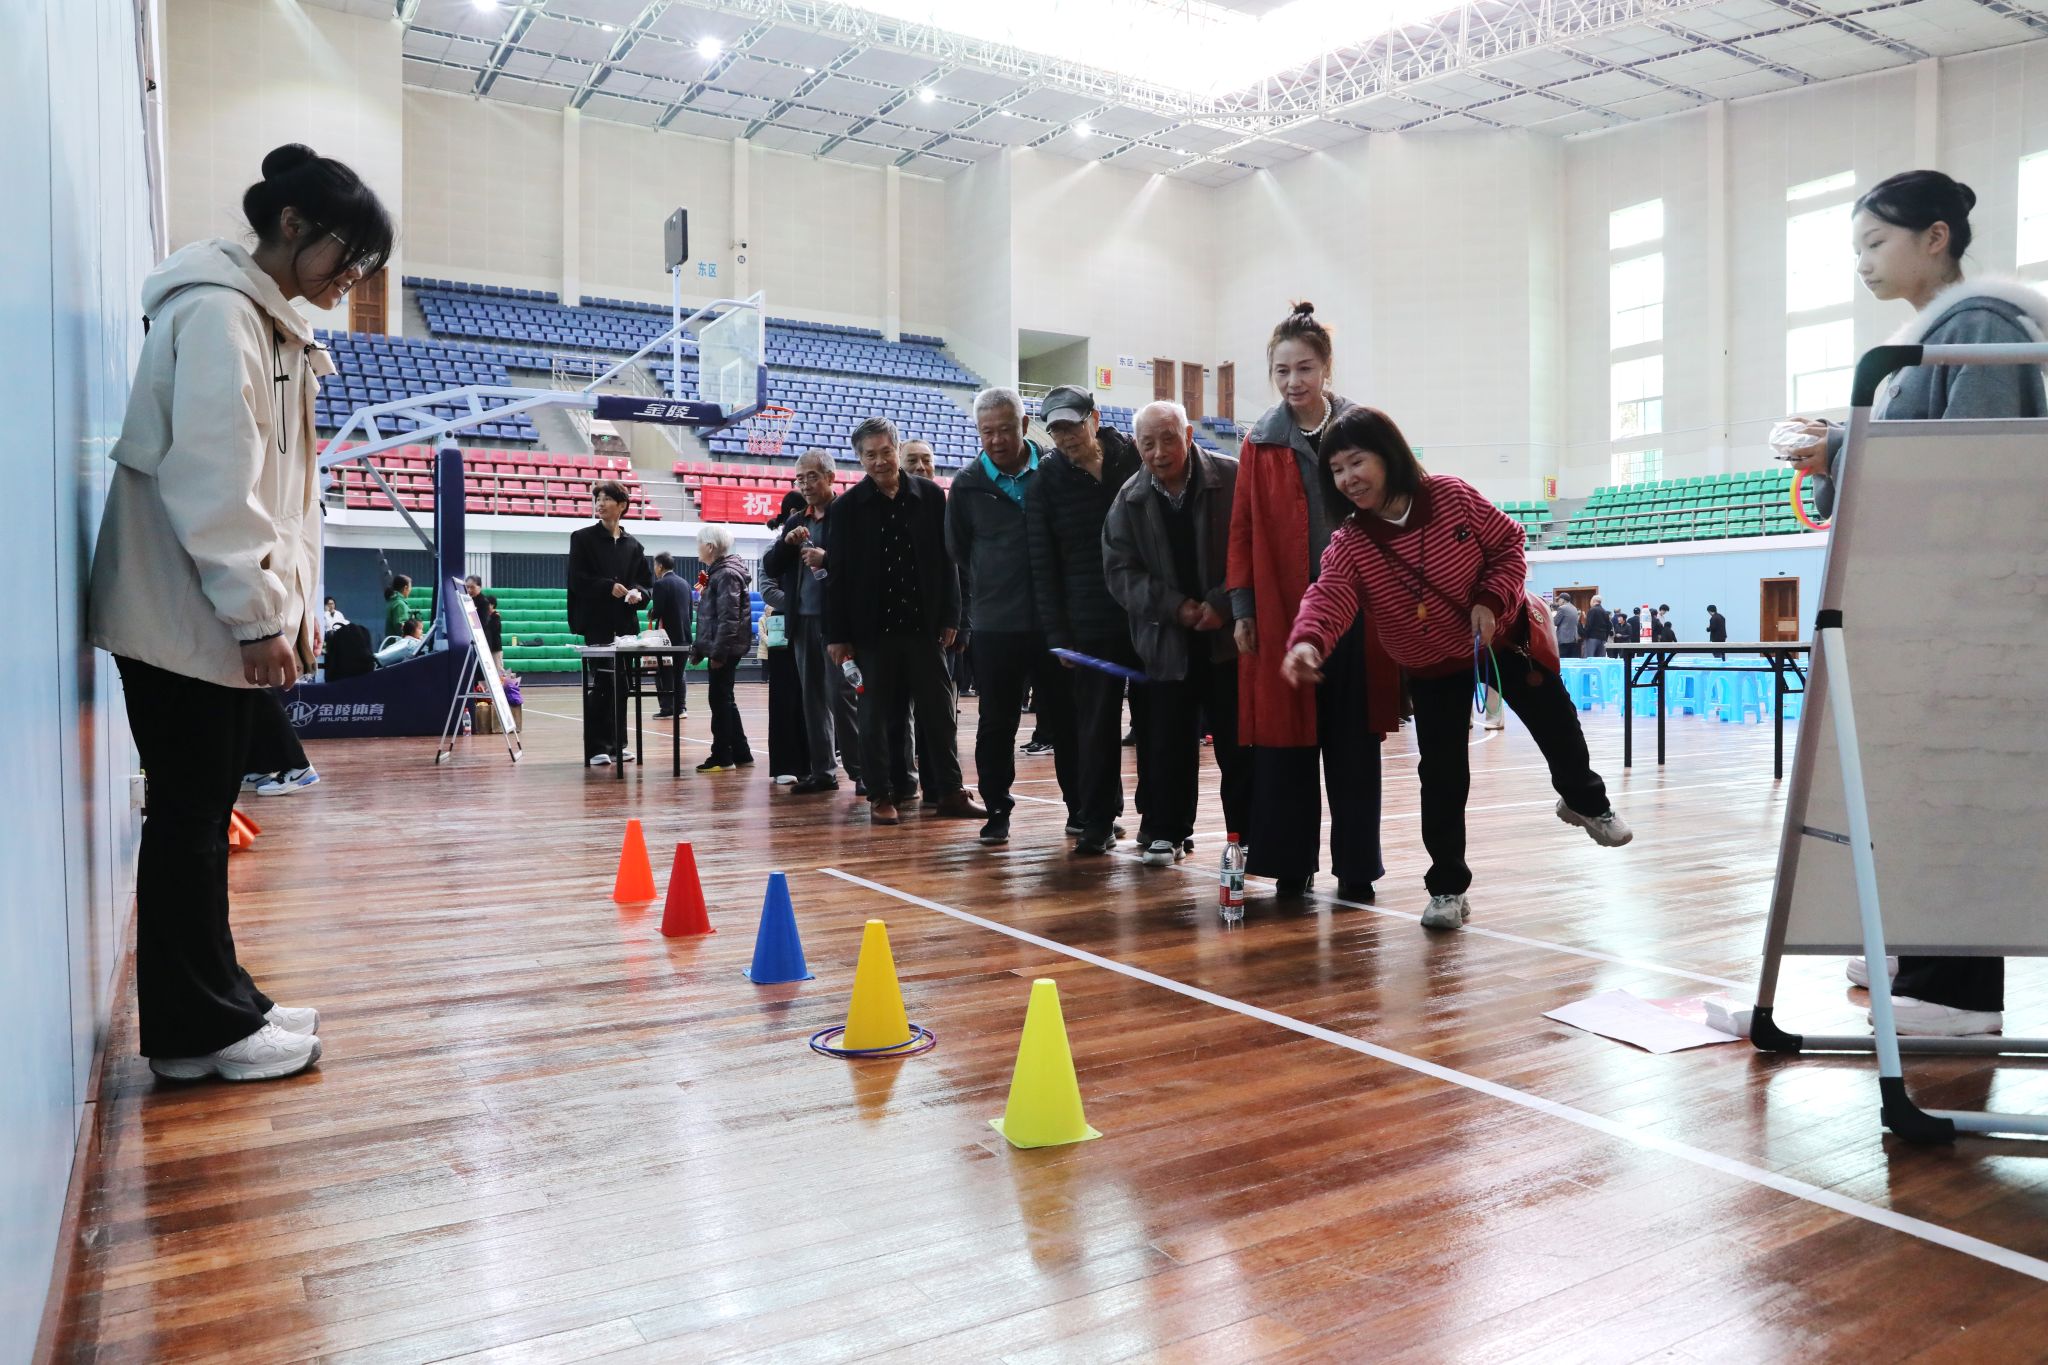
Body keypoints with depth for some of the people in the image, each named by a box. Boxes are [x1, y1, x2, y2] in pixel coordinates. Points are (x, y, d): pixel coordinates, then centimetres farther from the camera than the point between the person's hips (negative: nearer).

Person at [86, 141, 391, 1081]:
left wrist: (296, 603, 13)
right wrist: (258, 614, -20)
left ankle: (214, 1004, 21)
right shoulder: (217, 311, -11)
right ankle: (199, 1029, 6)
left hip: (232, 615, 9)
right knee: (190, 817, -3)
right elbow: (213, 478, -20)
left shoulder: (274, 328, 18)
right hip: (185, 615, -9)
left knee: (206, 814, 13)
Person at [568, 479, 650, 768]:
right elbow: (577, 580, -6)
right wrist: (609, 587, -19)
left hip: (625, 623, 4)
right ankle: (596, 747, -3)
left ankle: (617, 742, 17)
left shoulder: (633, 545, 11)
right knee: (602, 683, -7)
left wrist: (638, 593, -10)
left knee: (621, 684, 7)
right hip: (597, 622, -4)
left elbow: (646, 583, 13)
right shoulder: (582, 538, 2)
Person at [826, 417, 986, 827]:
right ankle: (880, 796, 13)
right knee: (875, 714, 5)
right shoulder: (847, 507, 0)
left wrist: (950, 617, 0)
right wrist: (837, 634, -4)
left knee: (939, 710, 5)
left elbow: (946, 560, 4)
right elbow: (839, 575, -1)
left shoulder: (930, 495, 3)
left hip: (924, 623, 1)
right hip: (872, 627, -1)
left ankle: (951, 792, 12)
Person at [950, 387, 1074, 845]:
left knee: (1064, 719, 8)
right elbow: (957, 555, 11)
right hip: (993, 627, 0)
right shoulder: (968, 484, 2)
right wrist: (971, 611, 10)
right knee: (997, 724, 6)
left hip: (1053, 621, 0)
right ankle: (997, 810, 17)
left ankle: (1081, 807, 19)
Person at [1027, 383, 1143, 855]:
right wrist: (1057, 635, -5)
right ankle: (1096, 820, 8)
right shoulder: (1047, 480, 1)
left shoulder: (1134, 459, 3)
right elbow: (1042, 564, 0)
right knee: (1097, 724, -2)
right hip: (1090, 624, -1)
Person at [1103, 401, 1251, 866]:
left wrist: (1225, 603, -14)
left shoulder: (1233, 479, -6)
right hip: (1167, 639, 2)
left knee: (1239, 742, 2)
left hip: (1230, 634, -2)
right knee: (1168, 741, 5)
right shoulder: (1129, 501, 3)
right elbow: (1120, 570, 2)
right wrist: (1174, 606, -11)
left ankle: (1247, 833, 14)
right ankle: (1165, 832, 17)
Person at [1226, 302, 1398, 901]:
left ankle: (1356, 871, 15)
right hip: (1282, 610, 0)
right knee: (1285, 741, 2)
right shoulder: (1260, 444, 6)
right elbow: (1243, 530, 5)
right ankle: (1291, 868, 14)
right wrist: (1242, 607, -1)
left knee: (1353, 743, 5)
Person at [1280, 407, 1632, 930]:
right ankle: (1448, 888, 6)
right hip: (1431, 666, 0)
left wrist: (1491, 599, -24)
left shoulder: (1452, 496, -21)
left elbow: (1508, 543, -9)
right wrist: (1307, 641, -58)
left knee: (1556, 724, 16)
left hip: (1502, 637, 1)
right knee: (1442, 775, -6)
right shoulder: (1349, 543, -21)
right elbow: (1329, 596, -37)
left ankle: (1585, 801, 50)